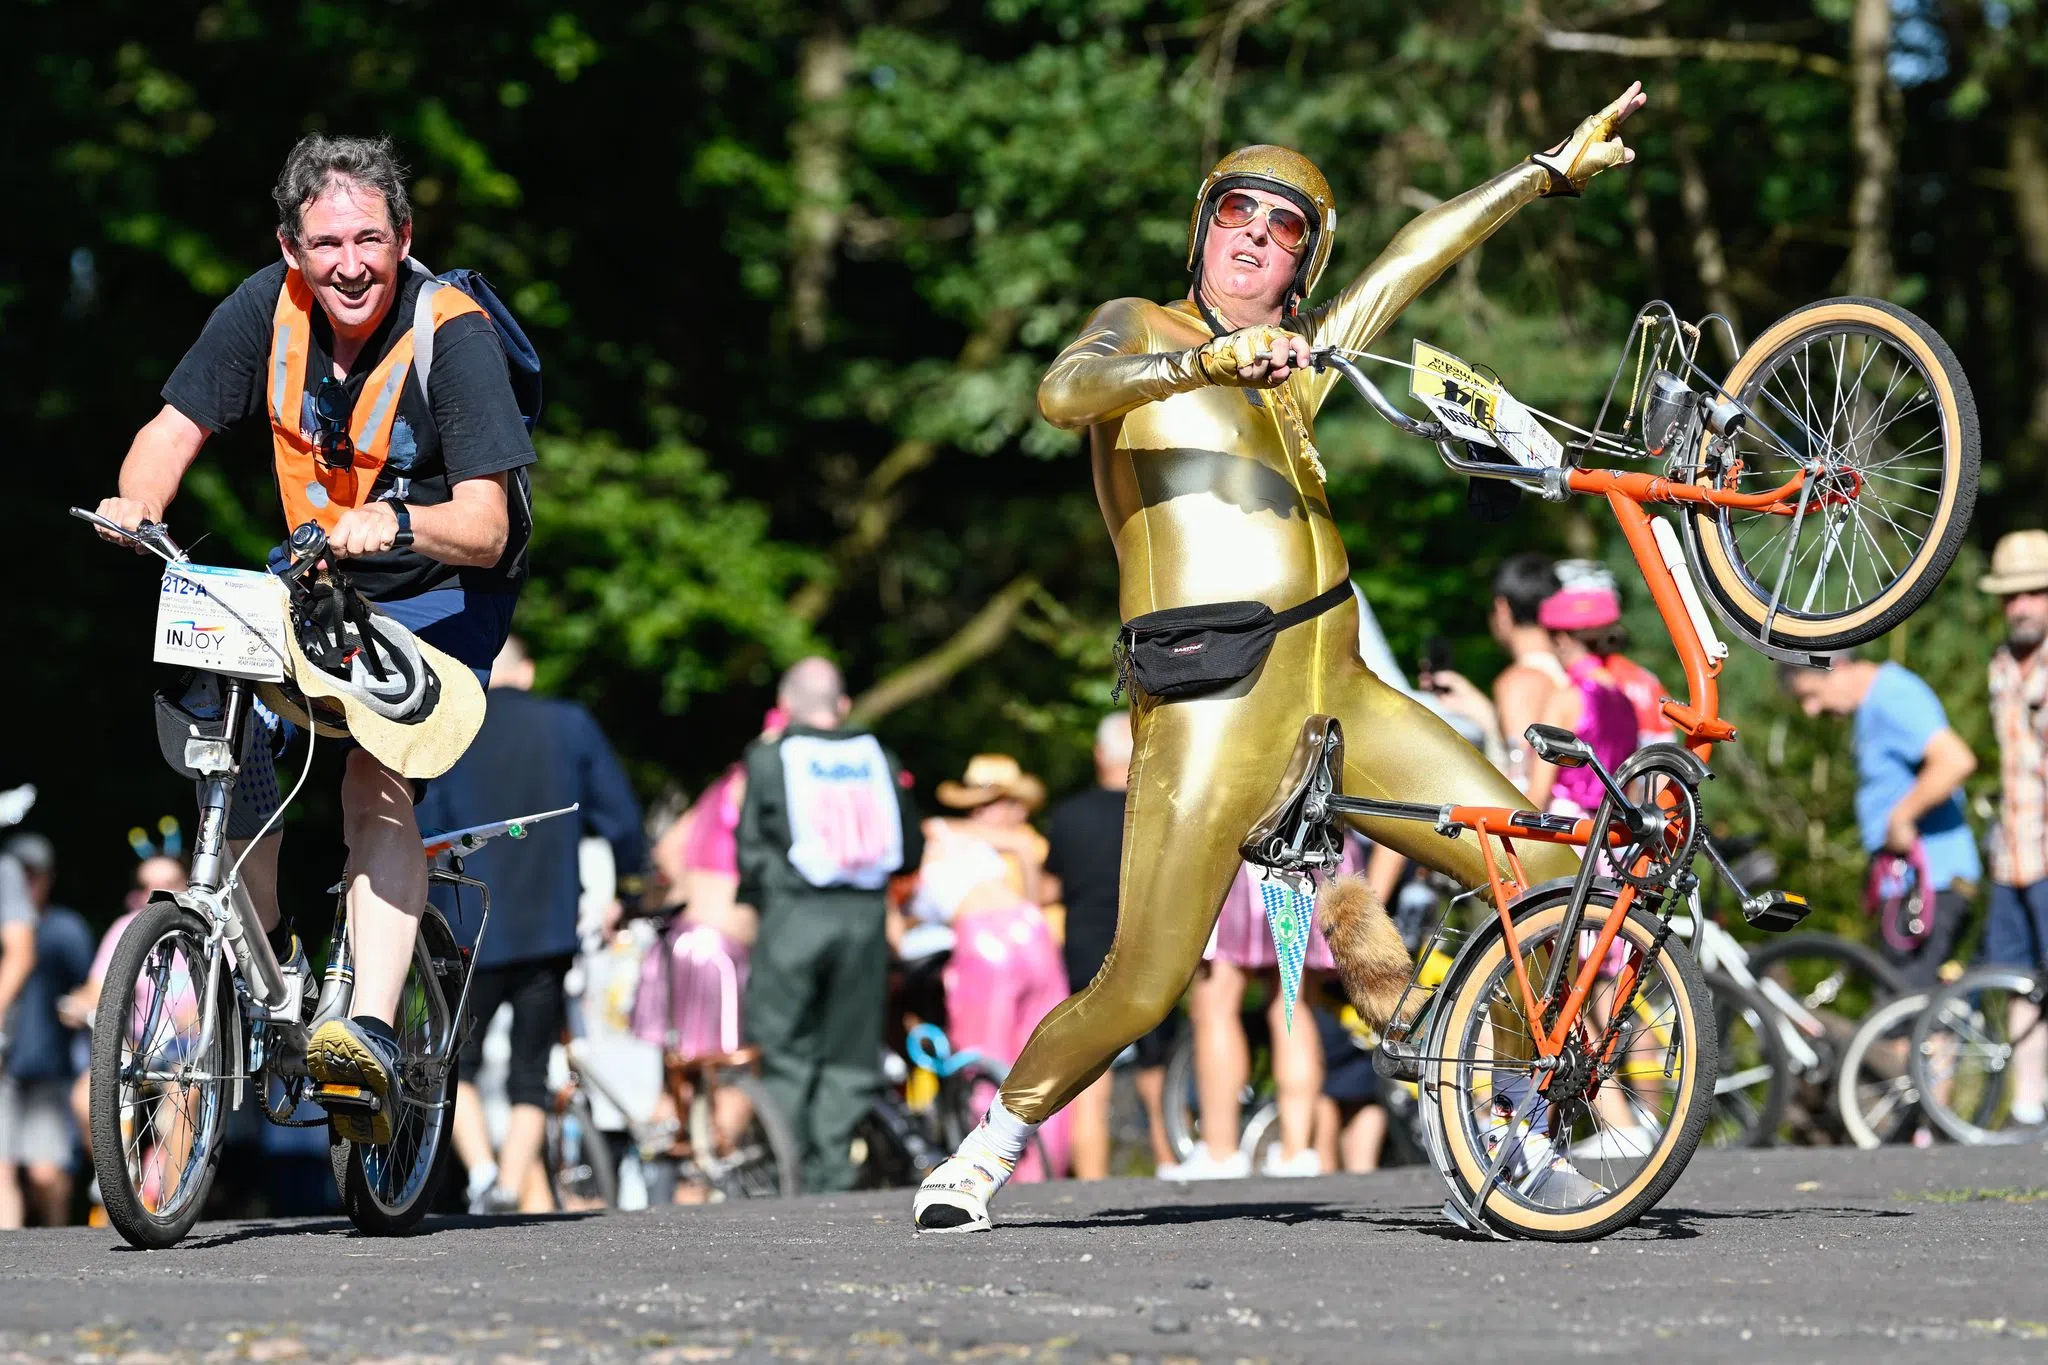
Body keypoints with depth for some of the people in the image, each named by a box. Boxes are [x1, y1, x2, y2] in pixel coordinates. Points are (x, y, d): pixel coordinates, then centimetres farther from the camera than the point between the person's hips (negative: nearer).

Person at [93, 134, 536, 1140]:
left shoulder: (453, 333, -25)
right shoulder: (270, 307, -12)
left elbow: (485, 528, -31)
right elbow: (175, 427, -9)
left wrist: (394, 526, -50)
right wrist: (138, 501, -31)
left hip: (443, 593, -5)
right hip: (316, 575, 5)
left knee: (377, 772, -26)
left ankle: (371, 1032, -33)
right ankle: (268, 956, 2)